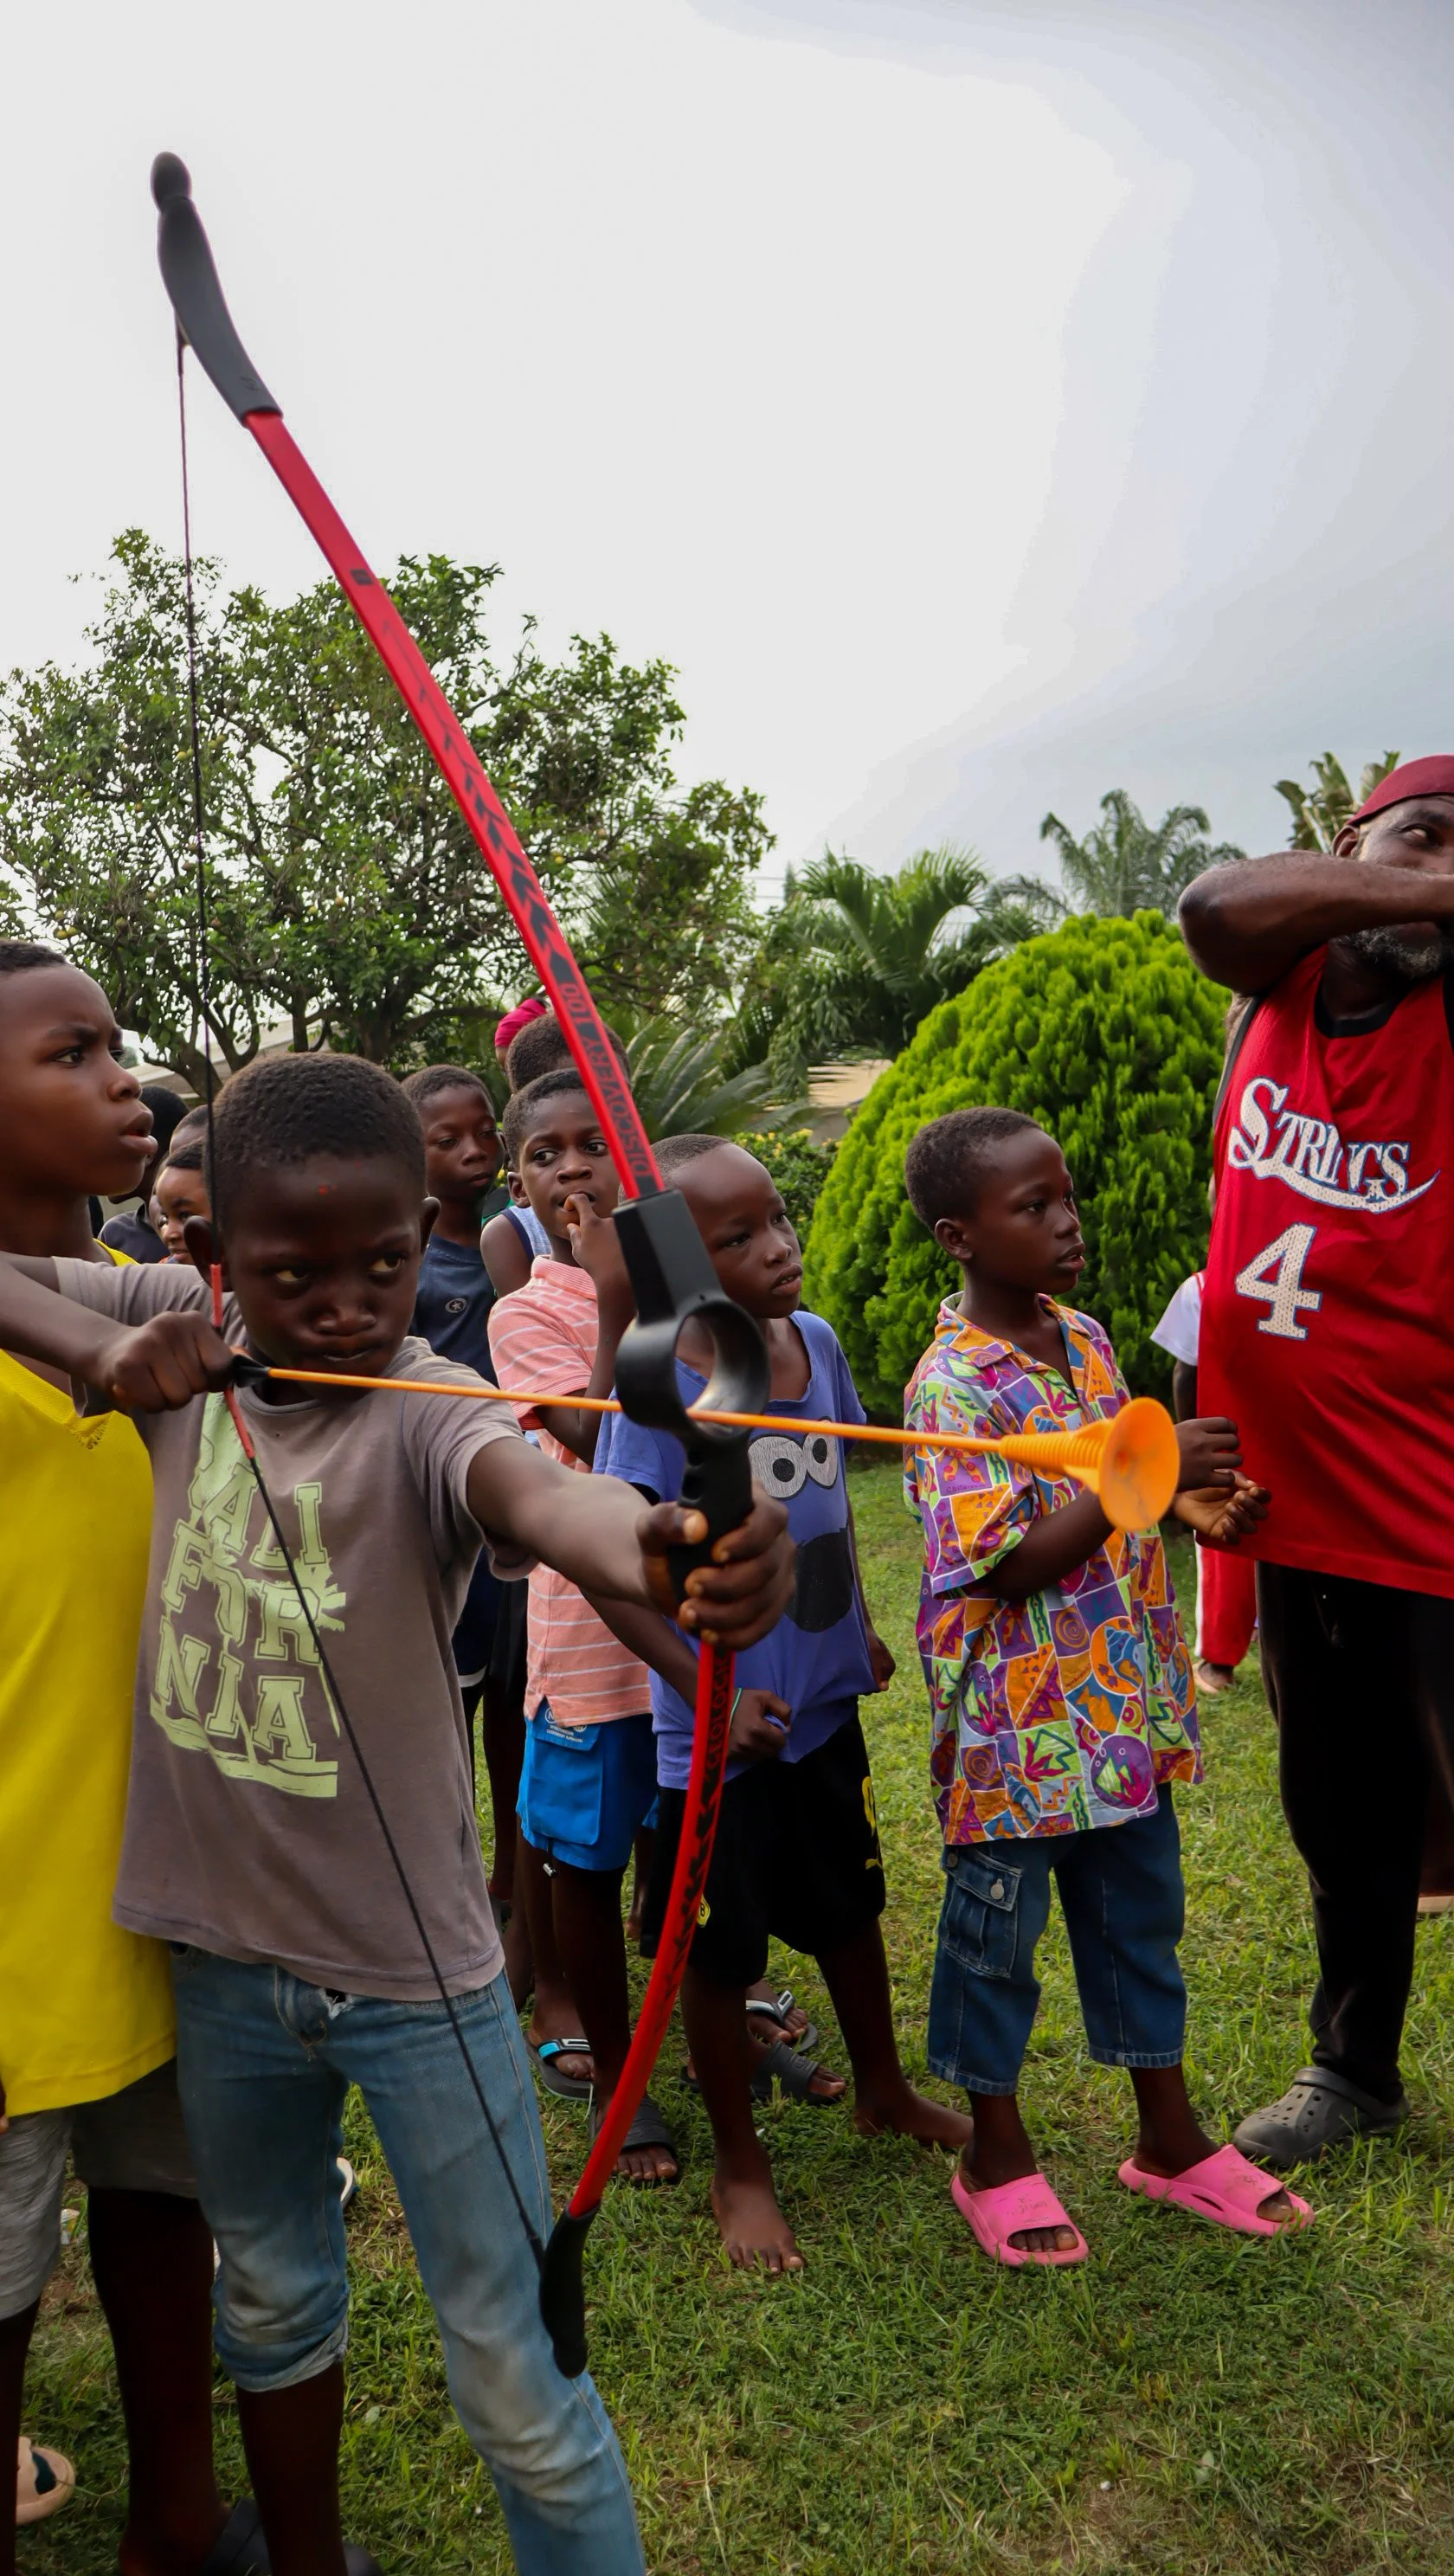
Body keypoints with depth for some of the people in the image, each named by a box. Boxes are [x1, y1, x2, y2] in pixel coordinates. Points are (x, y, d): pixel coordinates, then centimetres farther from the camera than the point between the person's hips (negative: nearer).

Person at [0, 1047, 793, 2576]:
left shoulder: (424, 1409, -22)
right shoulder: (184, 1333, -7)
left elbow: (531, 1489, -45)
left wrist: (653, 1552, -68)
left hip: (412, 1972, -5)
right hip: (221, 1953, 5)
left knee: (517, 2382, 7)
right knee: (270, 2303, 28)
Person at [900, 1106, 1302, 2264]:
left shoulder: (1083, 1337, 4)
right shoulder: (953, 1386, -20)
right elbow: (1014, 1565, -24)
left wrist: (1194, 1506, -3)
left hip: (1122, 1697, 7)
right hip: (1016, 1719, -7)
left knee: (1142, 1911, 20)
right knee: (997, 1928, 12)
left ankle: (1171, 2136, 39)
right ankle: (997, 2157, 32)